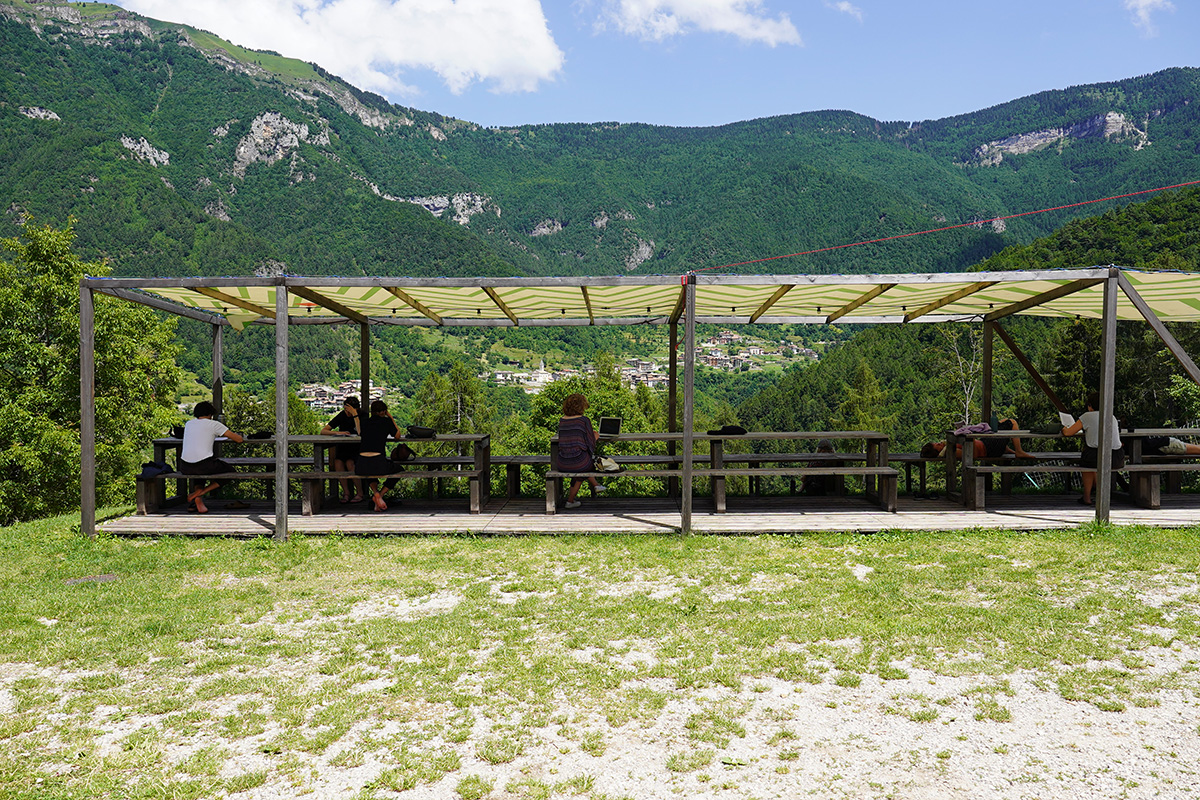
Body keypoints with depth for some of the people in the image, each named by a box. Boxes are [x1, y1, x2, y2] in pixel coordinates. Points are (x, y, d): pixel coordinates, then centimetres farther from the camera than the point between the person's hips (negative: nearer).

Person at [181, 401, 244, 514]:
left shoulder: (189, 424, 18)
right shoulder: (214, 424, 4)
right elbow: (238, 439, 7)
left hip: (185, 467, 6)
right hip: (204, 465, -5)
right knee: (231, 471, 16)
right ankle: (200, 493, 0)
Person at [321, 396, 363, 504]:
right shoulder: (342, 415, -1)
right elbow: (323, 431, -4)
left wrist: (354, 414, -26)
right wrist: (338, 432, -23)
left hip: (357, 448, -3)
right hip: (343, 447, 3)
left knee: (350, 464, -30)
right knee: (338, 463, -26)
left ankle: (360, 493, -15)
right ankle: (346, 492, -11)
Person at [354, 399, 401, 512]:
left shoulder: (364, 422, 13)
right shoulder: (386, 421, 5)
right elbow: (397, 436, 18)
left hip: (361, 465, 4)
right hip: (378, 463, -3)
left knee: (370, 472, 39)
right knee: (398, 469, 27)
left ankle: (376, 493, 10)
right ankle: (380, 495, 10)